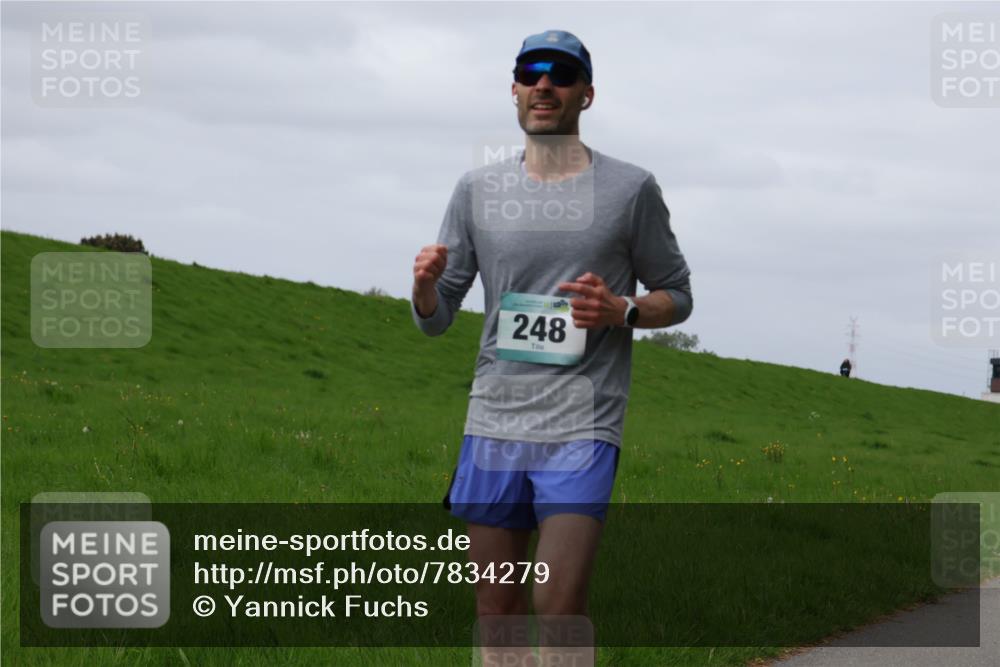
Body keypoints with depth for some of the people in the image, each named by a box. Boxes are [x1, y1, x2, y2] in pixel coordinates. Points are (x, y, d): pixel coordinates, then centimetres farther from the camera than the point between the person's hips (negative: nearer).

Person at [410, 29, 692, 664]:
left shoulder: (631, 188, 3)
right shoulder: (478, 189, 9)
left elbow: (677, 297, 11)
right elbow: (435, 320, 11)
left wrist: (621, 311, -10)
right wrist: (425, 283, -12)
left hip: (583, 424, -3)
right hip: (494, 421, 3)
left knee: (558, 606, -14)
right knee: (497, 608, 6)